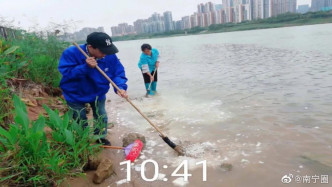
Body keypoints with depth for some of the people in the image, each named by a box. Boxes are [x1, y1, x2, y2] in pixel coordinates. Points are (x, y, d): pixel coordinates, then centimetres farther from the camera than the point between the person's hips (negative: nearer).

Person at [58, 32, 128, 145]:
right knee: (80, 120, 12)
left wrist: (120, 87, -35)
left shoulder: (110, 56, -22)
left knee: (101, 117, 16)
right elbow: (65, 73, -33)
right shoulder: (71, 53, -29)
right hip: (75, 95, -2)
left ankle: (101, 137, 42)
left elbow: (118, 72, -16)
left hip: (98, 94, 3)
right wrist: (86, 67, -44)